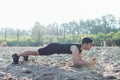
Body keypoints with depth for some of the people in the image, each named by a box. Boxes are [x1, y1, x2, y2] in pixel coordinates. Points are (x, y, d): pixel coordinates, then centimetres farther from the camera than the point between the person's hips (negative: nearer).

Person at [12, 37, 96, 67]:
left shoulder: (80, 48, -5)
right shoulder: (75, 48, -34)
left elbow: (79, 60, 5)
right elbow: (75, 63, -44)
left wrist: (89, 61, -9)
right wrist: (89, 63, -37)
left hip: (56, 48, 8)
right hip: (53, 47, -8)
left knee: (37, 53, 28)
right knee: (36, 52, 3)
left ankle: (26, 55, 52)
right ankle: (17, 55, 16)